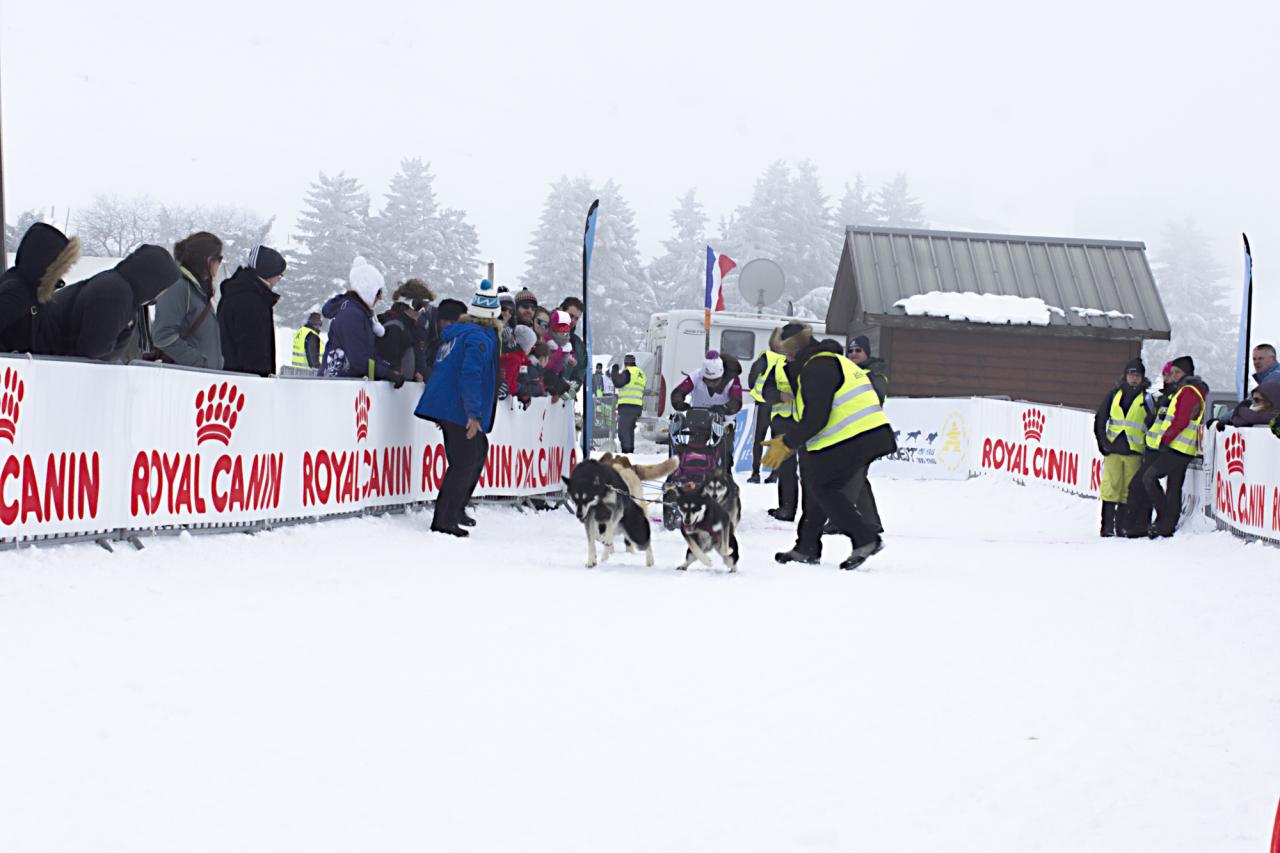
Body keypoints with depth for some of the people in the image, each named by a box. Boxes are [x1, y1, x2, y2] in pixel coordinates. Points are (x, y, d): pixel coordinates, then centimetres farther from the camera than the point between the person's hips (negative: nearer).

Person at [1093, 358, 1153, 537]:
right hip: (1113, 449, 1)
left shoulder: (1146, 399, 6)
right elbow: (1100, 419, 14)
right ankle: (1107, 527, -3)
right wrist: (1102, 442, 5)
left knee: (1128, 490, 0)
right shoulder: (1114, 395, 9)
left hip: (1134, 451, -1)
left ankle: (1122, 527, 6)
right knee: (1110, 487, -6)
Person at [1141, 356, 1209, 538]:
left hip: (1177, 448, -10)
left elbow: (1180, 422, -19)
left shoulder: (1188, 391, -12)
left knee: (1149, 477, -9)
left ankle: (1164, 518, -10)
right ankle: (1166, 527, 8)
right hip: (1185, 450, 10)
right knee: (1174, 488, 8)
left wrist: (1165, 439, -14)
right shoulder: (1194, 391, 21)